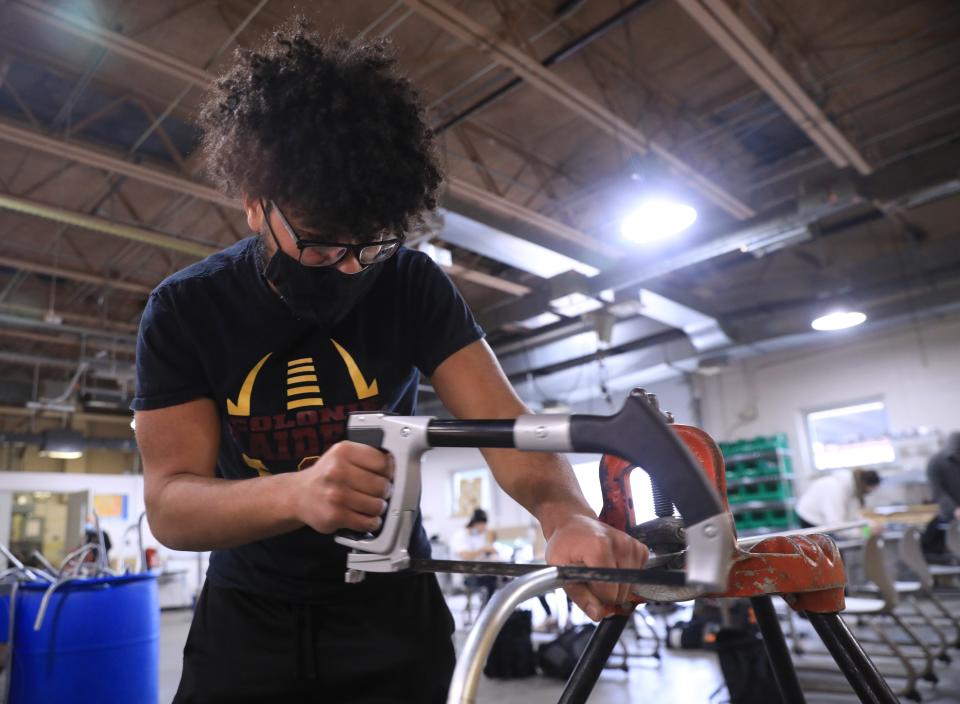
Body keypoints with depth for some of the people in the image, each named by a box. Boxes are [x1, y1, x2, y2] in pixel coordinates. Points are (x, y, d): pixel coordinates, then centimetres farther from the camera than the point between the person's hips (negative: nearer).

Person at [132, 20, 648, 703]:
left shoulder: (413, 285, -14)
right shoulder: (183, 311, -15)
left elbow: (504, 420, -22)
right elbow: (169, 504, -20)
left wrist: (565, 513, -44)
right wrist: (297, 493, -42)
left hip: (393, 607, 0)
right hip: (247, 618, 1)